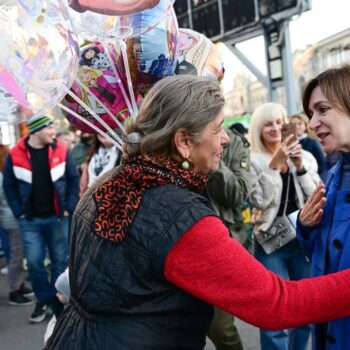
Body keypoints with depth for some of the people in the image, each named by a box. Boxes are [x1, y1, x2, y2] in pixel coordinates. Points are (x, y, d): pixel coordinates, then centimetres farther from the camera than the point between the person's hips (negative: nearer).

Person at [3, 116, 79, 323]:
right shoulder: (16, 155, -5)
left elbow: (74, 179, 1)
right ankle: (43, 300, 23)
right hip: (30, 220, 0)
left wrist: (69, 208, -4)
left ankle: (57, 300, 25)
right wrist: (19, 212, -4)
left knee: (60, 260, 8)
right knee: (34, 261, 2)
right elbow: (9, 185, 2)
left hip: (58, 217, 1)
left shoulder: (61, 151, -4)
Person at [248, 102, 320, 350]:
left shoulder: (305, 157, 6)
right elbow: (259, 200, -14)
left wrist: (300, 167, -12)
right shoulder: (253, 161, -4)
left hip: (304, 240, 4)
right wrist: (275, 163, -19)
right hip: (272, 243, -3)